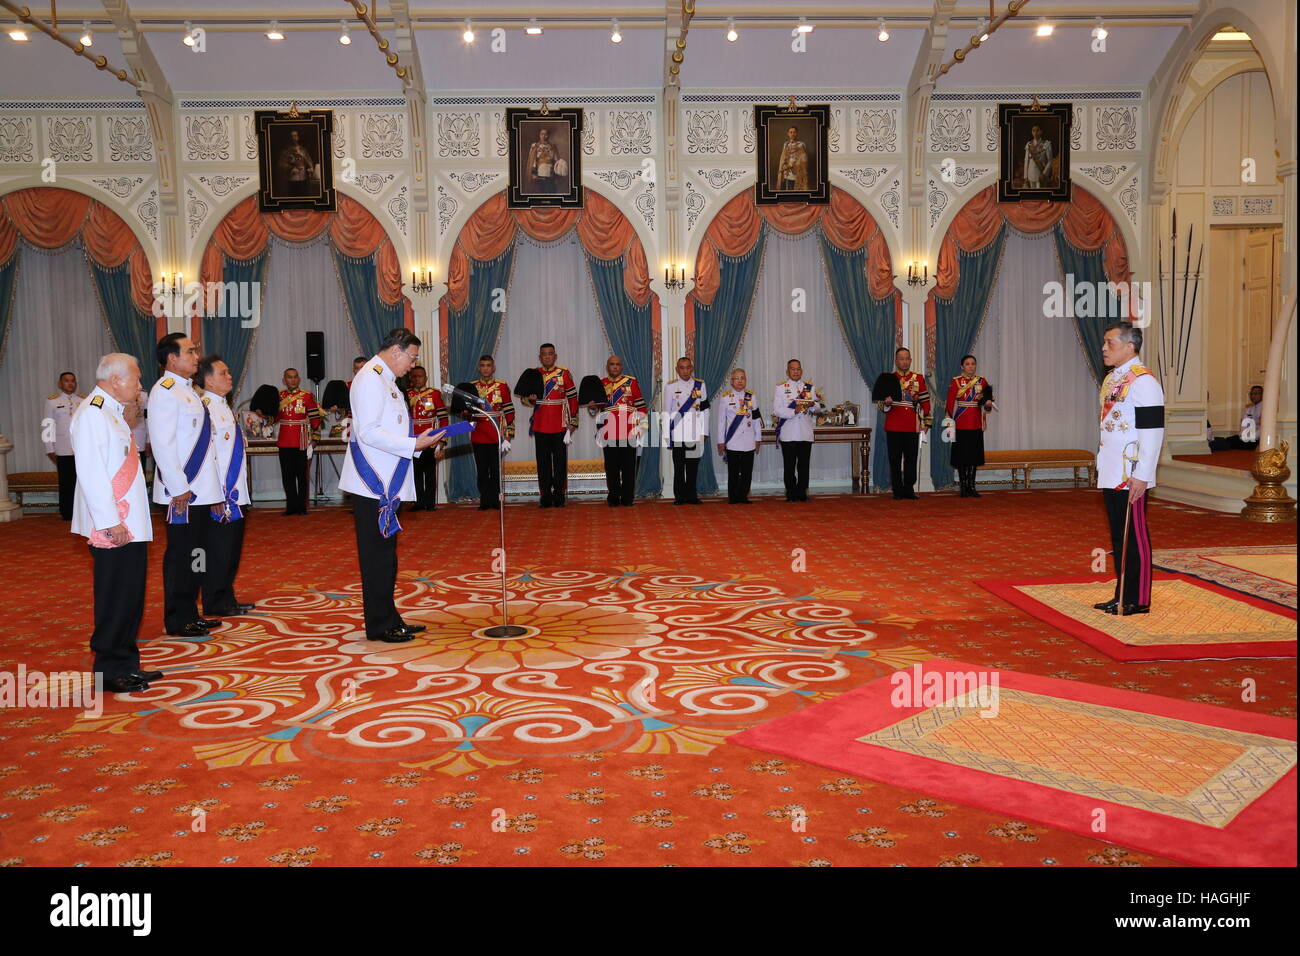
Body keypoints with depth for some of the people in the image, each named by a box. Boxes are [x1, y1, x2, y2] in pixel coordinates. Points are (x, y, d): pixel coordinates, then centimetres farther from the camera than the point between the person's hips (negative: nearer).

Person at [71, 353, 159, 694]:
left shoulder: (112, 413, 17)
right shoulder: (91, 414, -14)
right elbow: (90, 472, -20)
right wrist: (110, 522, -21)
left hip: (129, 524, 10)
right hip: (112, 528, -10)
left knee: (131, 597, 14)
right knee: (116, 599, -2)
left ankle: (126, 666, 24)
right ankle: (110, 671, 8)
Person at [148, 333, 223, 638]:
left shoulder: (187, 390, 16)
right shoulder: (165, 392, -13)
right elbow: (162, 444, -18)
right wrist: (179, 488, -20)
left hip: (200, 490, 9)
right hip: (183, 492, -9)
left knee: (195, 554, 15)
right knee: (180, 554, -1)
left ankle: (190, 614, 25)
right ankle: (178, 621, 8)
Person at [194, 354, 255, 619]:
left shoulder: (224, 407, 14)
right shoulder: (206, 408, -15)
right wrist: (216, 495, -21)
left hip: (235, 493, 9)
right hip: (221, 495, -9)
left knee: (232, 548, 15)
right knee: (219, 550, 0)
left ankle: (227, 600, 25)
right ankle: (216, 605, 10)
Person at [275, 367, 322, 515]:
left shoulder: (307, 396, -1)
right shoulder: (279, 396, 9)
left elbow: (315, 417, 0)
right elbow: (274, 418, 13)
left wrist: (315, 437, -2)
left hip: (301, 441, -3)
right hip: (284, 442, 3)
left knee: (301, 475, 3)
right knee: (287, 475, 6)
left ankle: (302, 506, 11)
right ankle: (292, 505, 14)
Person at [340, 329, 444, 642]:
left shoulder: (384, 379, 18)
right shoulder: (370, 379, -13)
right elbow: (368, 433, -21)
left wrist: (421, 441, 10)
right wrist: (414, 445, -20)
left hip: (387, 485, 10)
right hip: (374, 485, -10)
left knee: (384, 553, 14)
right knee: (378, 555, -4)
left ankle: (389, 621, 22)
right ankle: (380, 625, 3)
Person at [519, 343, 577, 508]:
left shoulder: (564, 373, 0)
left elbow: (573, 398, 1)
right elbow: (523, 396, 16)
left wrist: (572, 423, -4)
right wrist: (528, 399, -9)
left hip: (560, 426, -2)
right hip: (540, 426, 2)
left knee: (560, 462, 2)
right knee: (543, 462, 4)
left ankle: (559, 496, 9)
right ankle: (546, 496, 11)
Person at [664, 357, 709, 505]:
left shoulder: (700, 385, 6)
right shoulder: (671, 386, 2)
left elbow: (704, 409, 8)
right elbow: (666, 411, 4)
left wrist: (705, 431, 4)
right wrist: (666, 434, -1)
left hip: (696, 434, 1)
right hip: (678, 434, -1)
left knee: (693, 466, 5)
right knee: (679, 466, 3)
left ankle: (691, 495, 13)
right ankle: (679, 496, 9)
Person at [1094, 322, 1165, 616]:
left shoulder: (1142, 381, -14)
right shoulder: (1112, 379, 14)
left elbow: (1152, 431, -18)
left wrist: (1141, 475, -20)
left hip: (1131, 477, -9)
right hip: (1111, 475, 9)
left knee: (1135, 537, -1)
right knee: (1117, 537, 14)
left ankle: (1138, 600, 8)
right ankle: (1122, 595, 22)